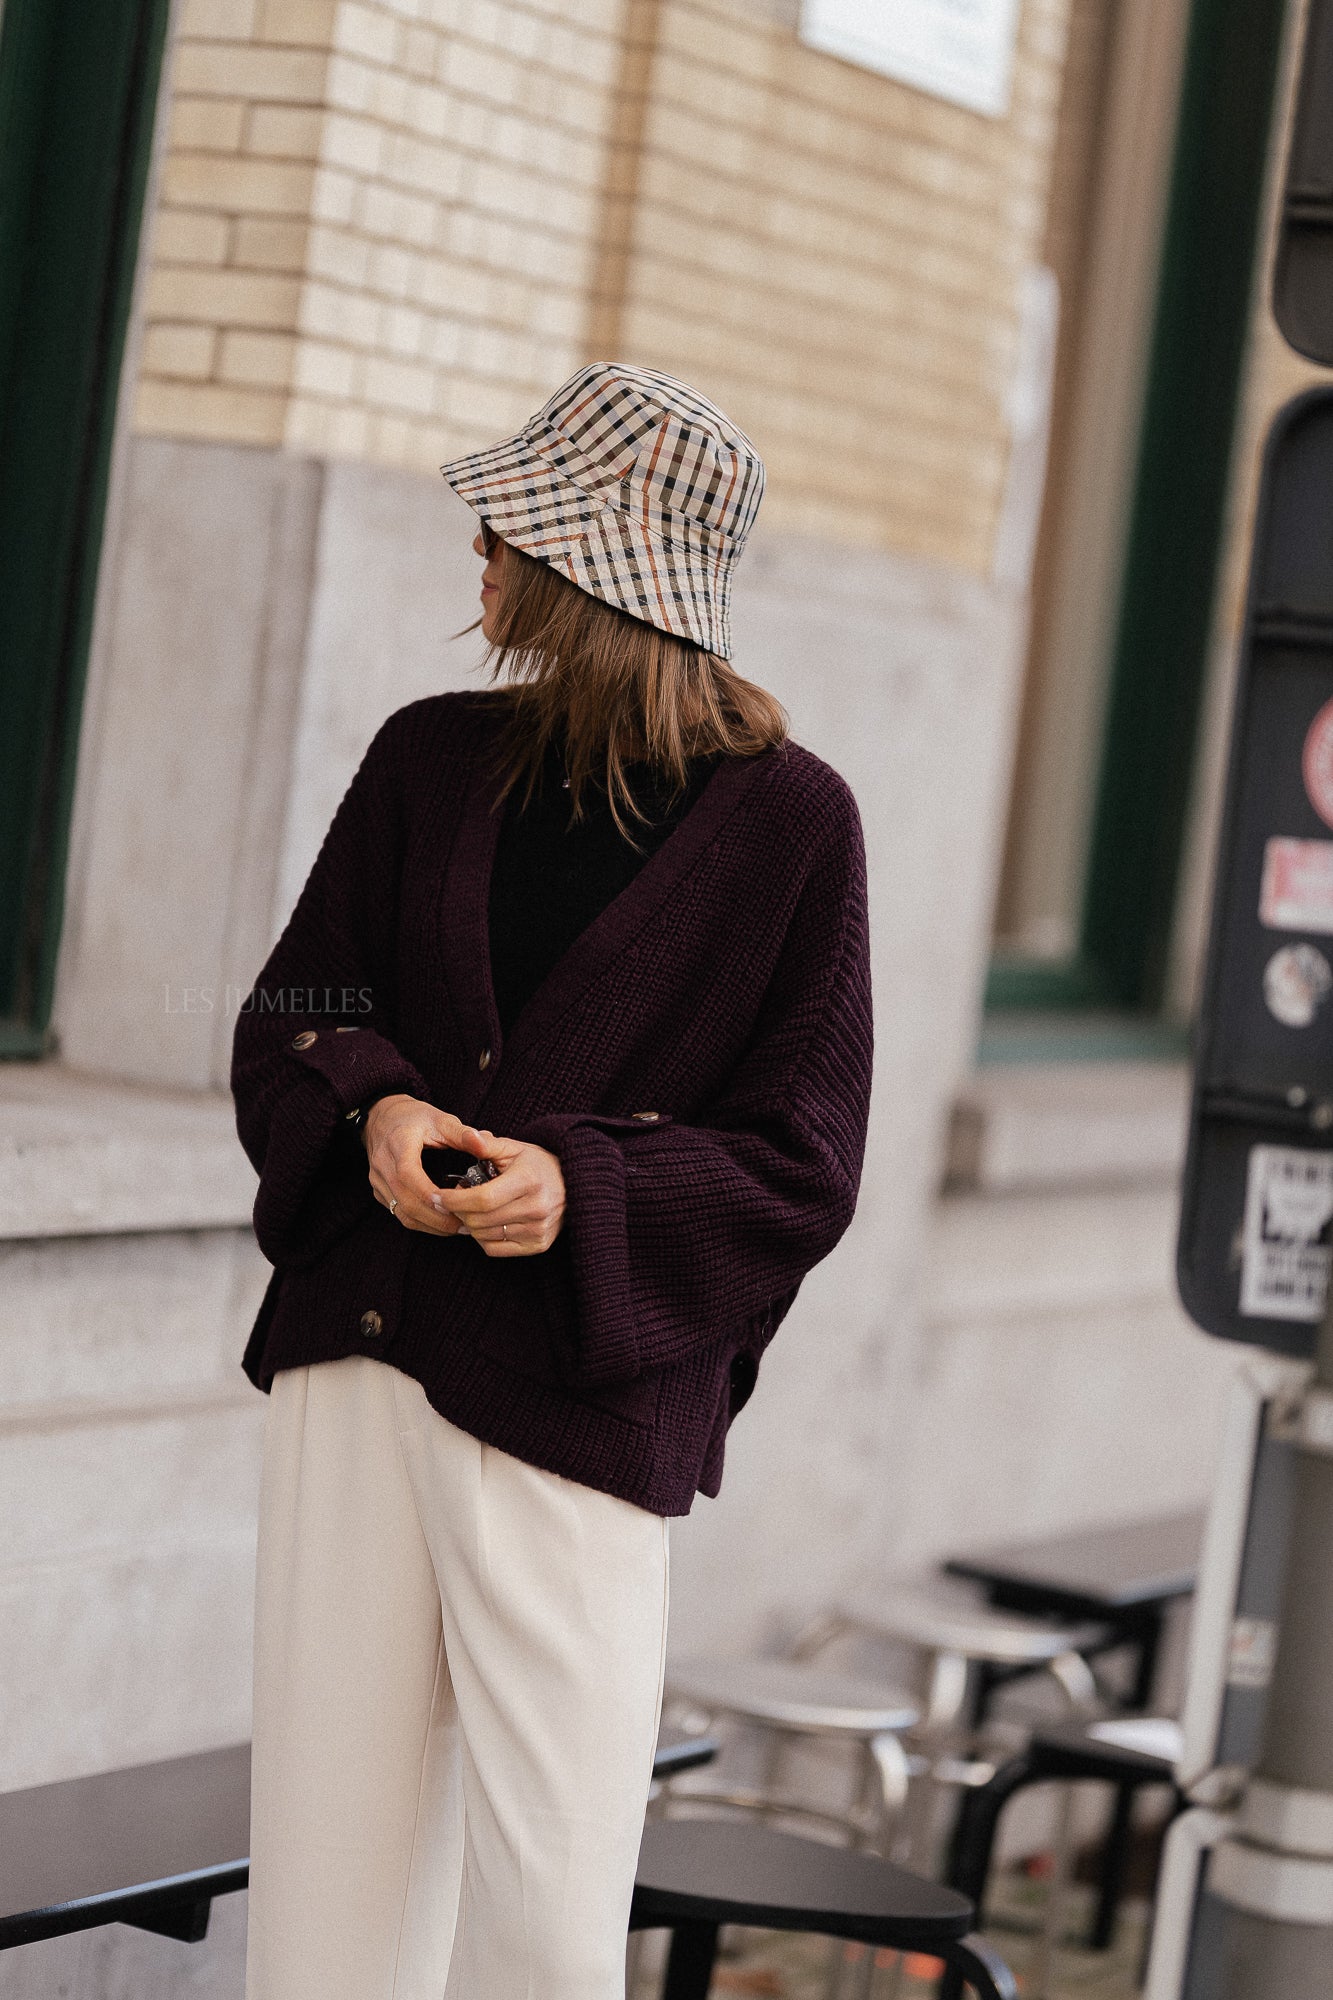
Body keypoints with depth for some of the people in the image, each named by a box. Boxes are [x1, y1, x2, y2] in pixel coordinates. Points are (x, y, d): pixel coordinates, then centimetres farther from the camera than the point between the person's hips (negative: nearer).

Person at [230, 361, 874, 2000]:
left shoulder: (788, 819, -3)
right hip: (357, 1352, 4)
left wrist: (582, 1187, -19)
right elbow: (292, 1011, 14)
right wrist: (372, 1108, -9)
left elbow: (802, 1165, -2)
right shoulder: (433, 760, 10)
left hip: (580, 1397, -4)